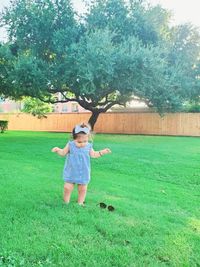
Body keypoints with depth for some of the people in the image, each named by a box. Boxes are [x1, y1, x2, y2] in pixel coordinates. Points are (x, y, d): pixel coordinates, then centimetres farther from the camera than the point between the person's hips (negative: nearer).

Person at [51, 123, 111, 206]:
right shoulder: (70, 145, -12)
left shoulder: (88, 146, -5)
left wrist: (102, 152, 5)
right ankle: (66, 202, 22)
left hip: (83, 173, 2)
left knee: (83, 189, 11)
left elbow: (93, 154, 10)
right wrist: (57, 150, -20)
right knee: (67, 188, 2)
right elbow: (63, 153, -1)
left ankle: (80, 203, 30)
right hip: (71, 172, -2)